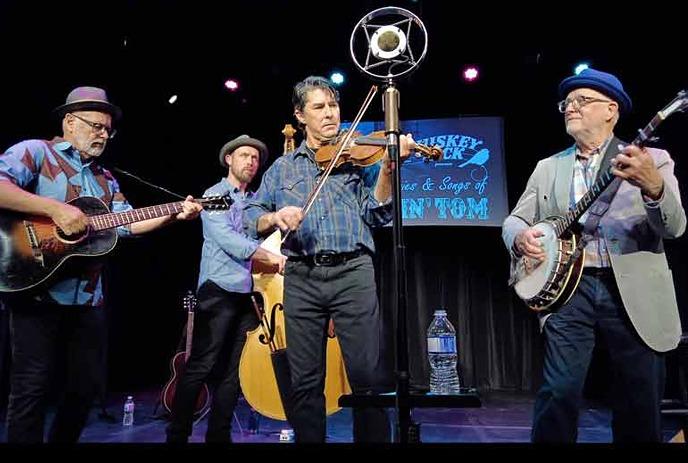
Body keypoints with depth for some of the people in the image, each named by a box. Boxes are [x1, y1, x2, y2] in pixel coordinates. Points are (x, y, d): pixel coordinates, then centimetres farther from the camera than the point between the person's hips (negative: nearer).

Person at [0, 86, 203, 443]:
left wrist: (175, 215, -1)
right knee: (31, 387, -1)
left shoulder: (106, 180, 18)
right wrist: (54, 209, -25)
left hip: (88, 298, 7)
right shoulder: (35, 152, -1)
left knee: (86, 384, 12)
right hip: (37, 291, -6)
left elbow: (128, 223, 10)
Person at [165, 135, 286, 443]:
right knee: (201, 366, -6)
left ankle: (219, 434, 16)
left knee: (233, 370, 7)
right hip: (220, 289, -6)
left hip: (248, 292, 6)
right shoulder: (215, 195, 1)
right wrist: (270, 258, -17)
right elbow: (227, 239, -13)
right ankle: (177, 434, 5)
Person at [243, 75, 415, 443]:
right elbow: (250, 217, 10)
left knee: (367, 376, -2)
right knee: (305, 382, 6)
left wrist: (388, 167, -14)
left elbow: (376, 215, 1)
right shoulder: (282, 168, 17)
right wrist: (274, 217, -13)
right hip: (301, 278, 2)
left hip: (353, 272, -1)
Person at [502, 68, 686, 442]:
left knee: (641, 406, 5)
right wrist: (520, 237, -12)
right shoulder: (547, 168, 13)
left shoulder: (652, 159, 5)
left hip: (635, 296, -1)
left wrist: (653, 186, -28)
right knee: (559, 393, -11)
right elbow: (514, 219, 13)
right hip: (569, 289, 1)